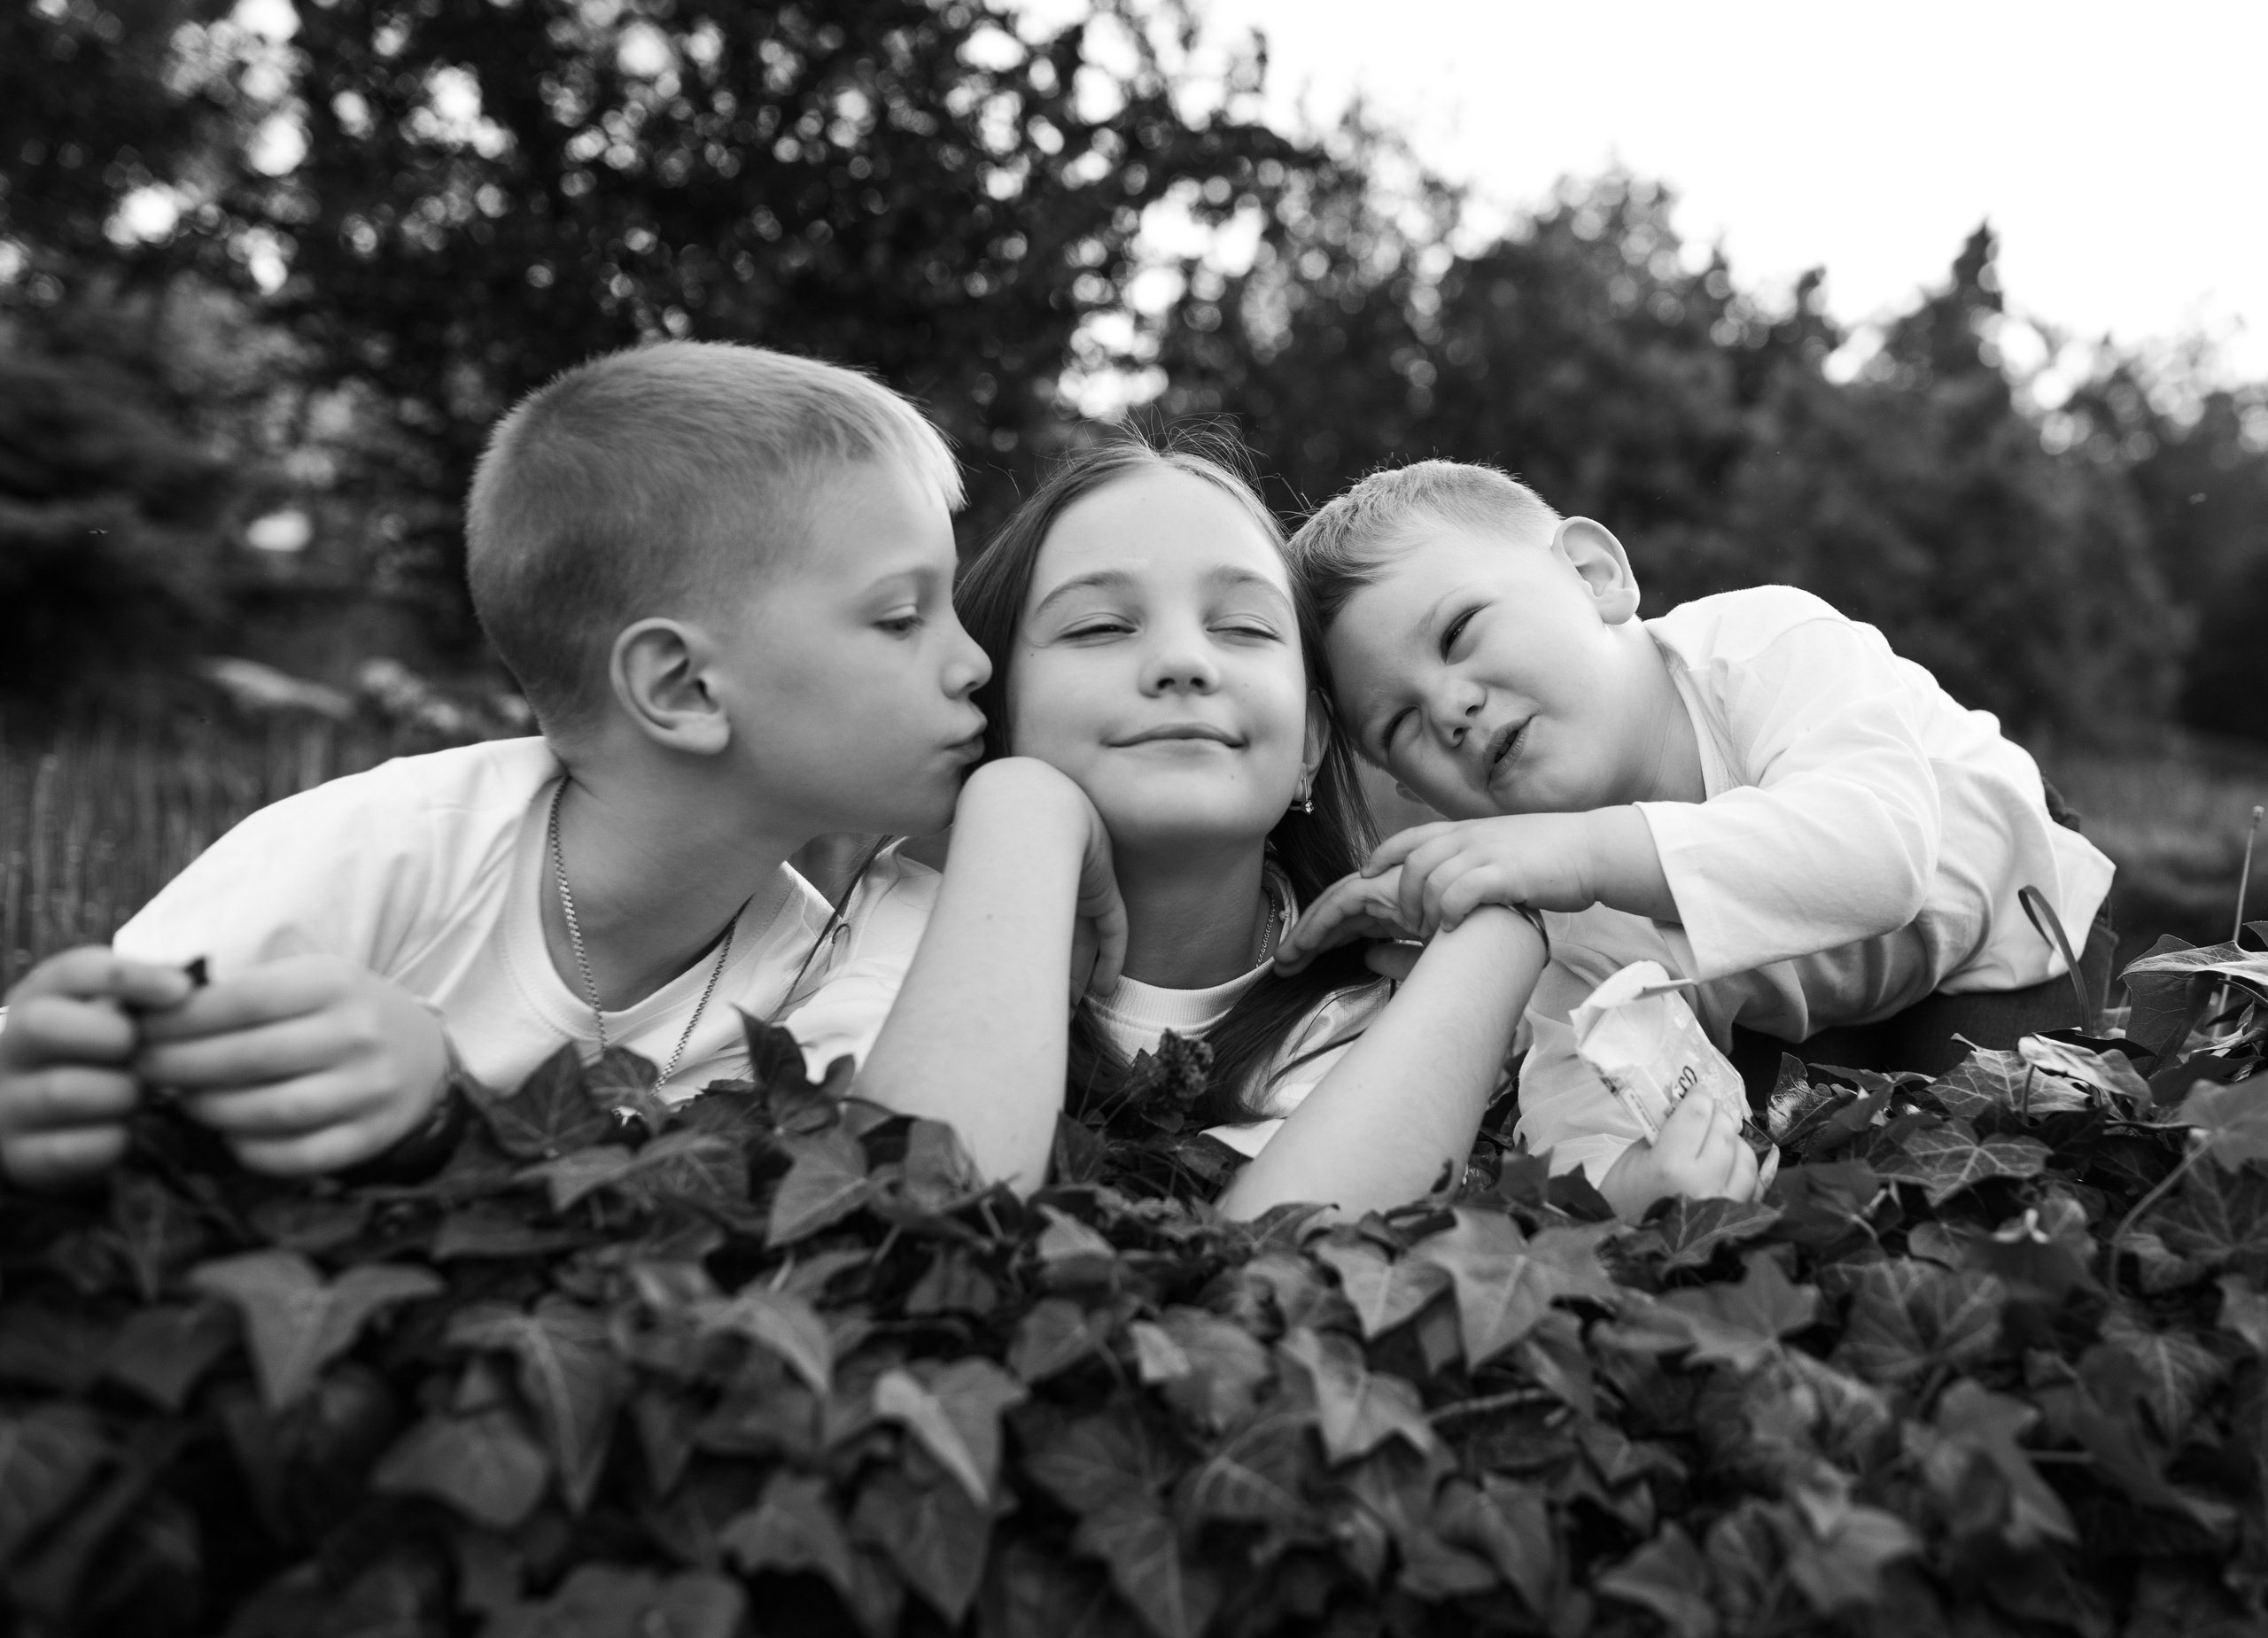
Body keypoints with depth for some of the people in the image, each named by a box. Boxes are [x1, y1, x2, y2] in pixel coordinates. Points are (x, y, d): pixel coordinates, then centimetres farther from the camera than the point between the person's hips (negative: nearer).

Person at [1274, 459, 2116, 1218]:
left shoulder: (1764, 643, -38)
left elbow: (1882, 845, -55)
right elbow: (1576, 1083, -29)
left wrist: (1596, 848, -65)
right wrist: (1626, 1181, -54)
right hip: (1822, 1023, 4)